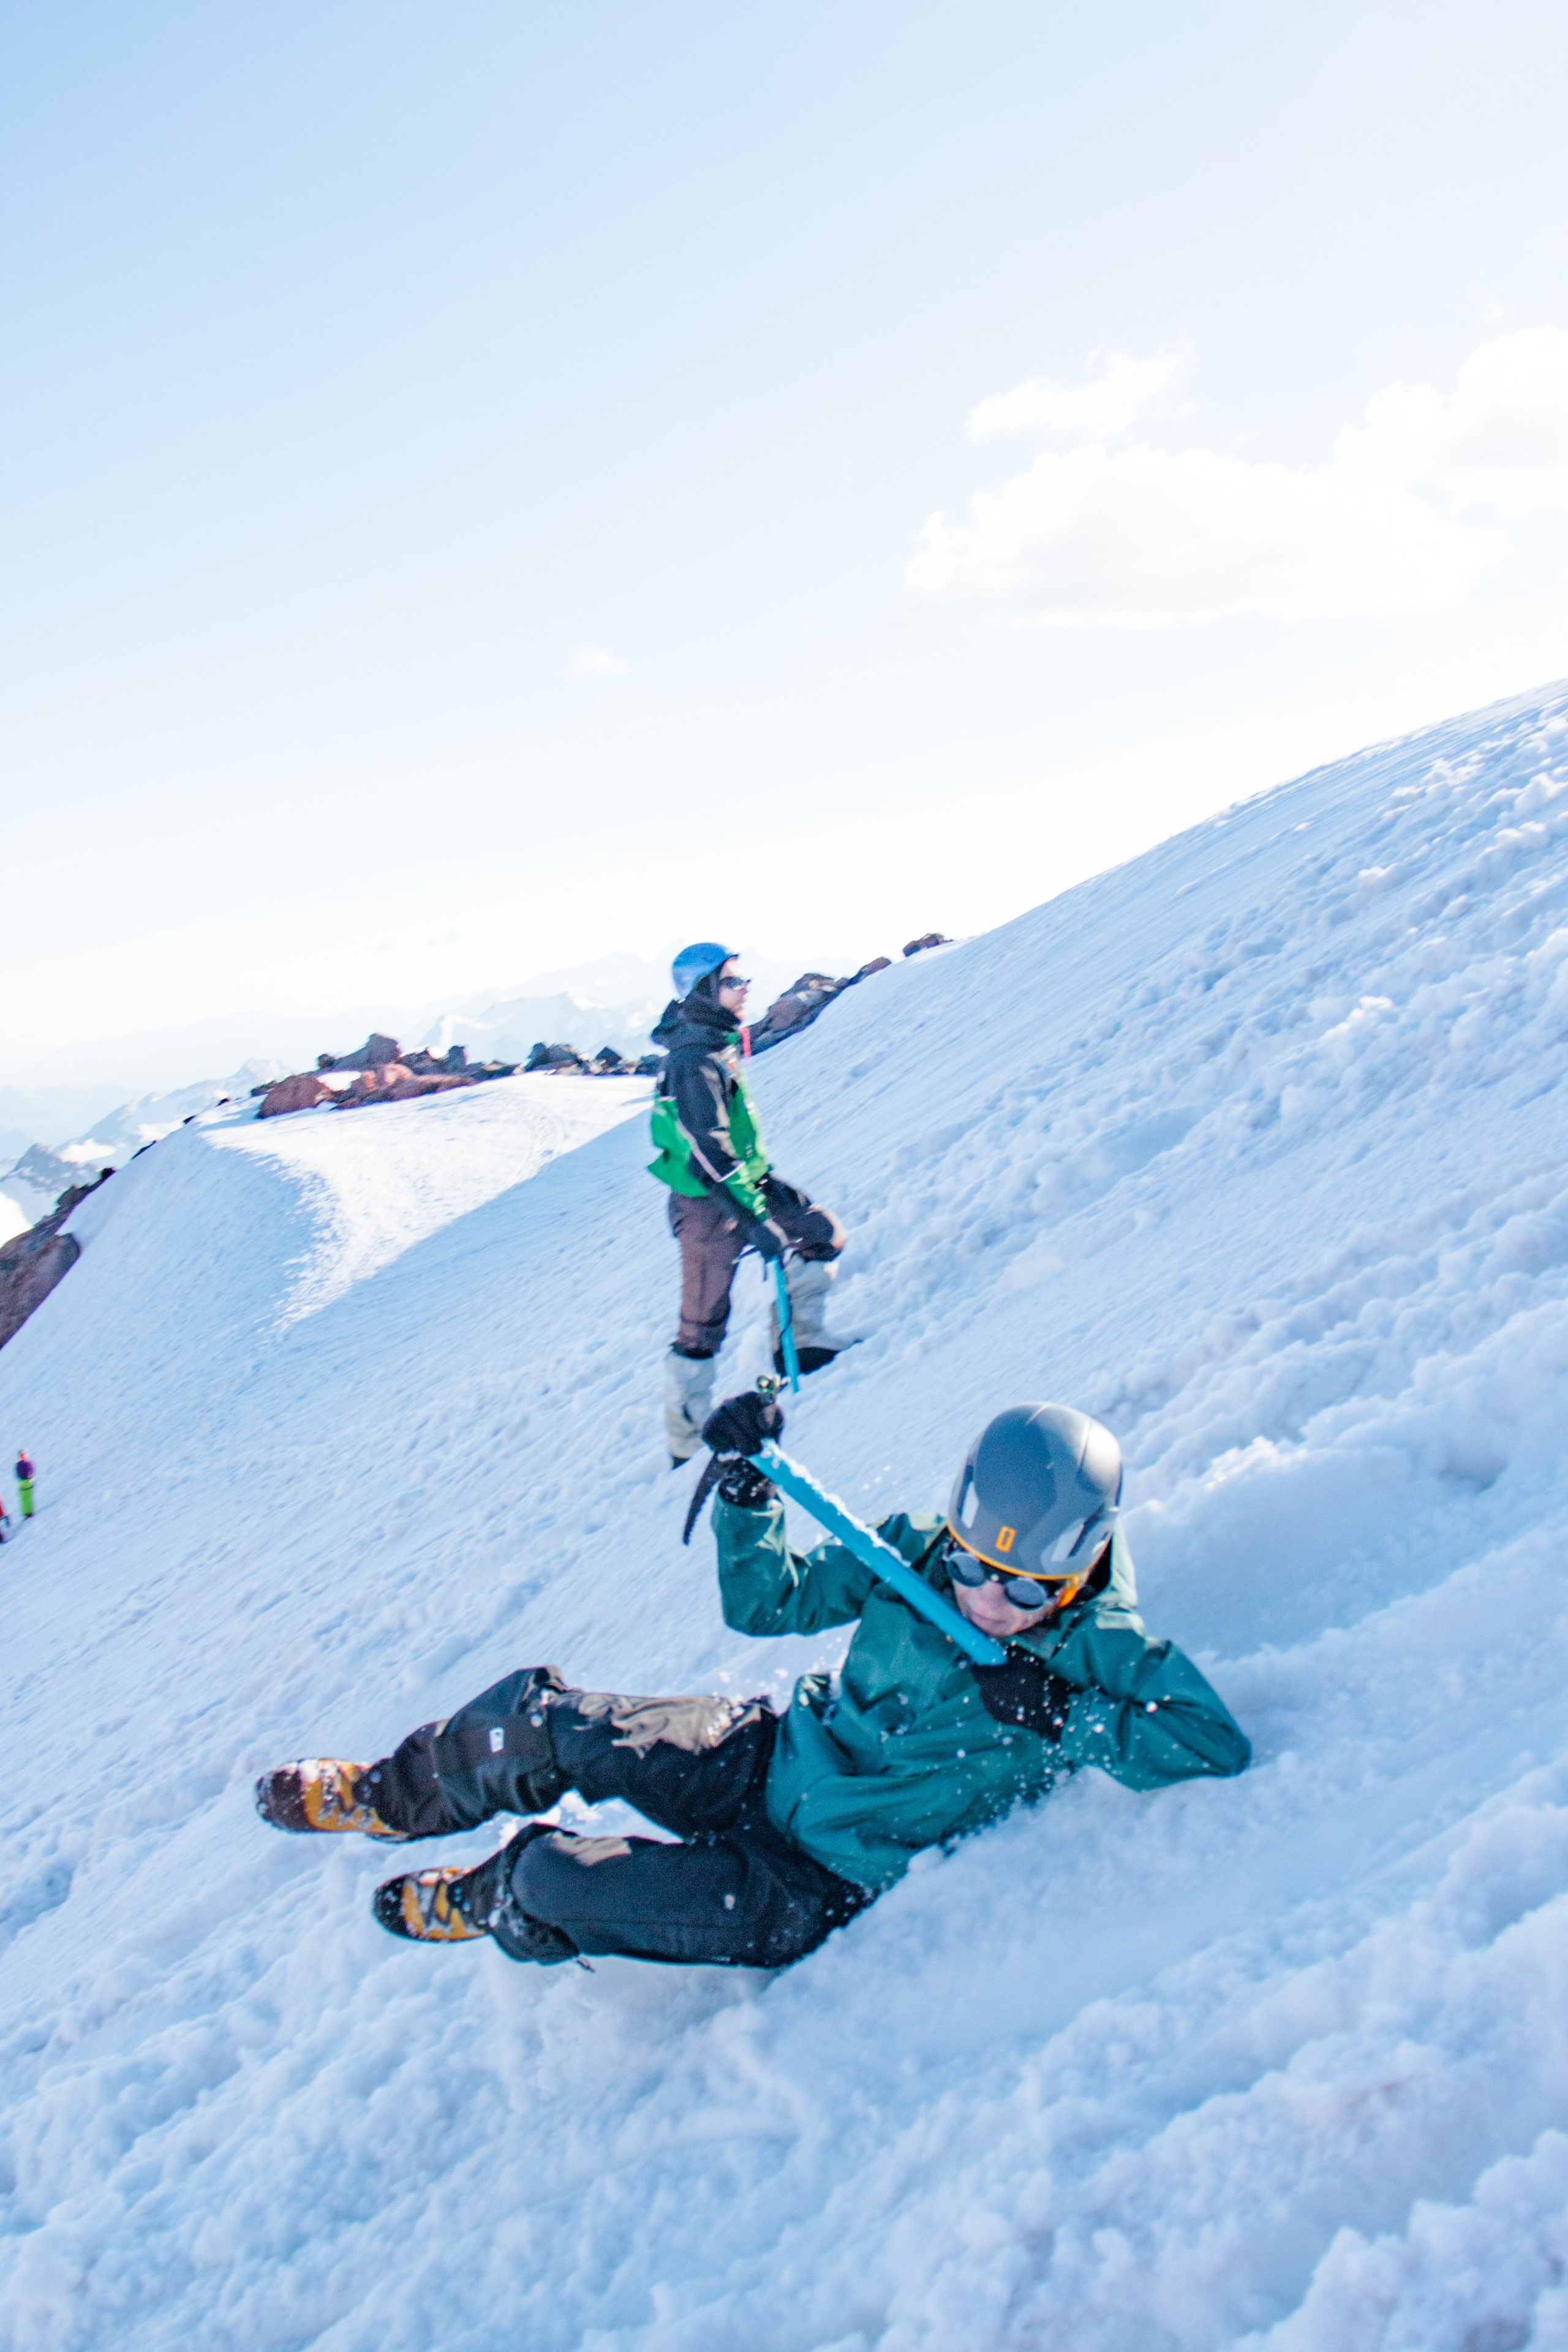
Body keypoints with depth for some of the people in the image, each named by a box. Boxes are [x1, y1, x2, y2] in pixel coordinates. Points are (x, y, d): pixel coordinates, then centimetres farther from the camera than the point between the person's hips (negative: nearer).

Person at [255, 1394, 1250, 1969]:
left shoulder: (1096, 1651, -19)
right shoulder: (917, 1556, -7)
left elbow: (1219, 1743, -29)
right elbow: (766, 1604, 1)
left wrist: (1060, 1717, -33)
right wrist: (747, 1484, -13)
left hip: (819, 1889, -5)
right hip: (771, 1761, 5)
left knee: (554, 1877, -19)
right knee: (533, 1717, -5)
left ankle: (487, 1905, 21)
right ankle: (391, 1798, 29)